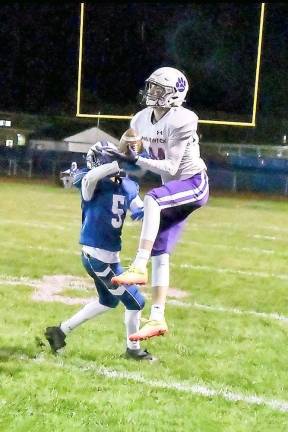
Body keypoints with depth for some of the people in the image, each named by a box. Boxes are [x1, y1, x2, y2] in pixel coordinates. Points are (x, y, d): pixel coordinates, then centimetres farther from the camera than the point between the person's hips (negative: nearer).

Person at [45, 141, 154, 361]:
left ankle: (61, 330, 35)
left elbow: (142, 213, 0)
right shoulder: (93, 184, -18)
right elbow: (90, 176, -42)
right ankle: (133, 349, 26)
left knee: (108, 301, 28)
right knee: (135, 302, 4)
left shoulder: (128, 186, 3)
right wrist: (121, 163, -42)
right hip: (99, 255, -9)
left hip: (108, 255, 9)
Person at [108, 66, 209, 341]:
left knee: (152, 200, -37)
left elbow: (170, 168, -23)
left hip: (194, 184, -8)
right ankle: (157, 319, 6)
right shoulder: (141, 120, 2)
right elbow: (123, 154, 15)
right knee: (160, 256, 2)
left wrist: (135, 161, -27)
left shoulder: (180, 121, -21)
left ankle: (138, 268, -37)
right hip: (174, 189, 8)